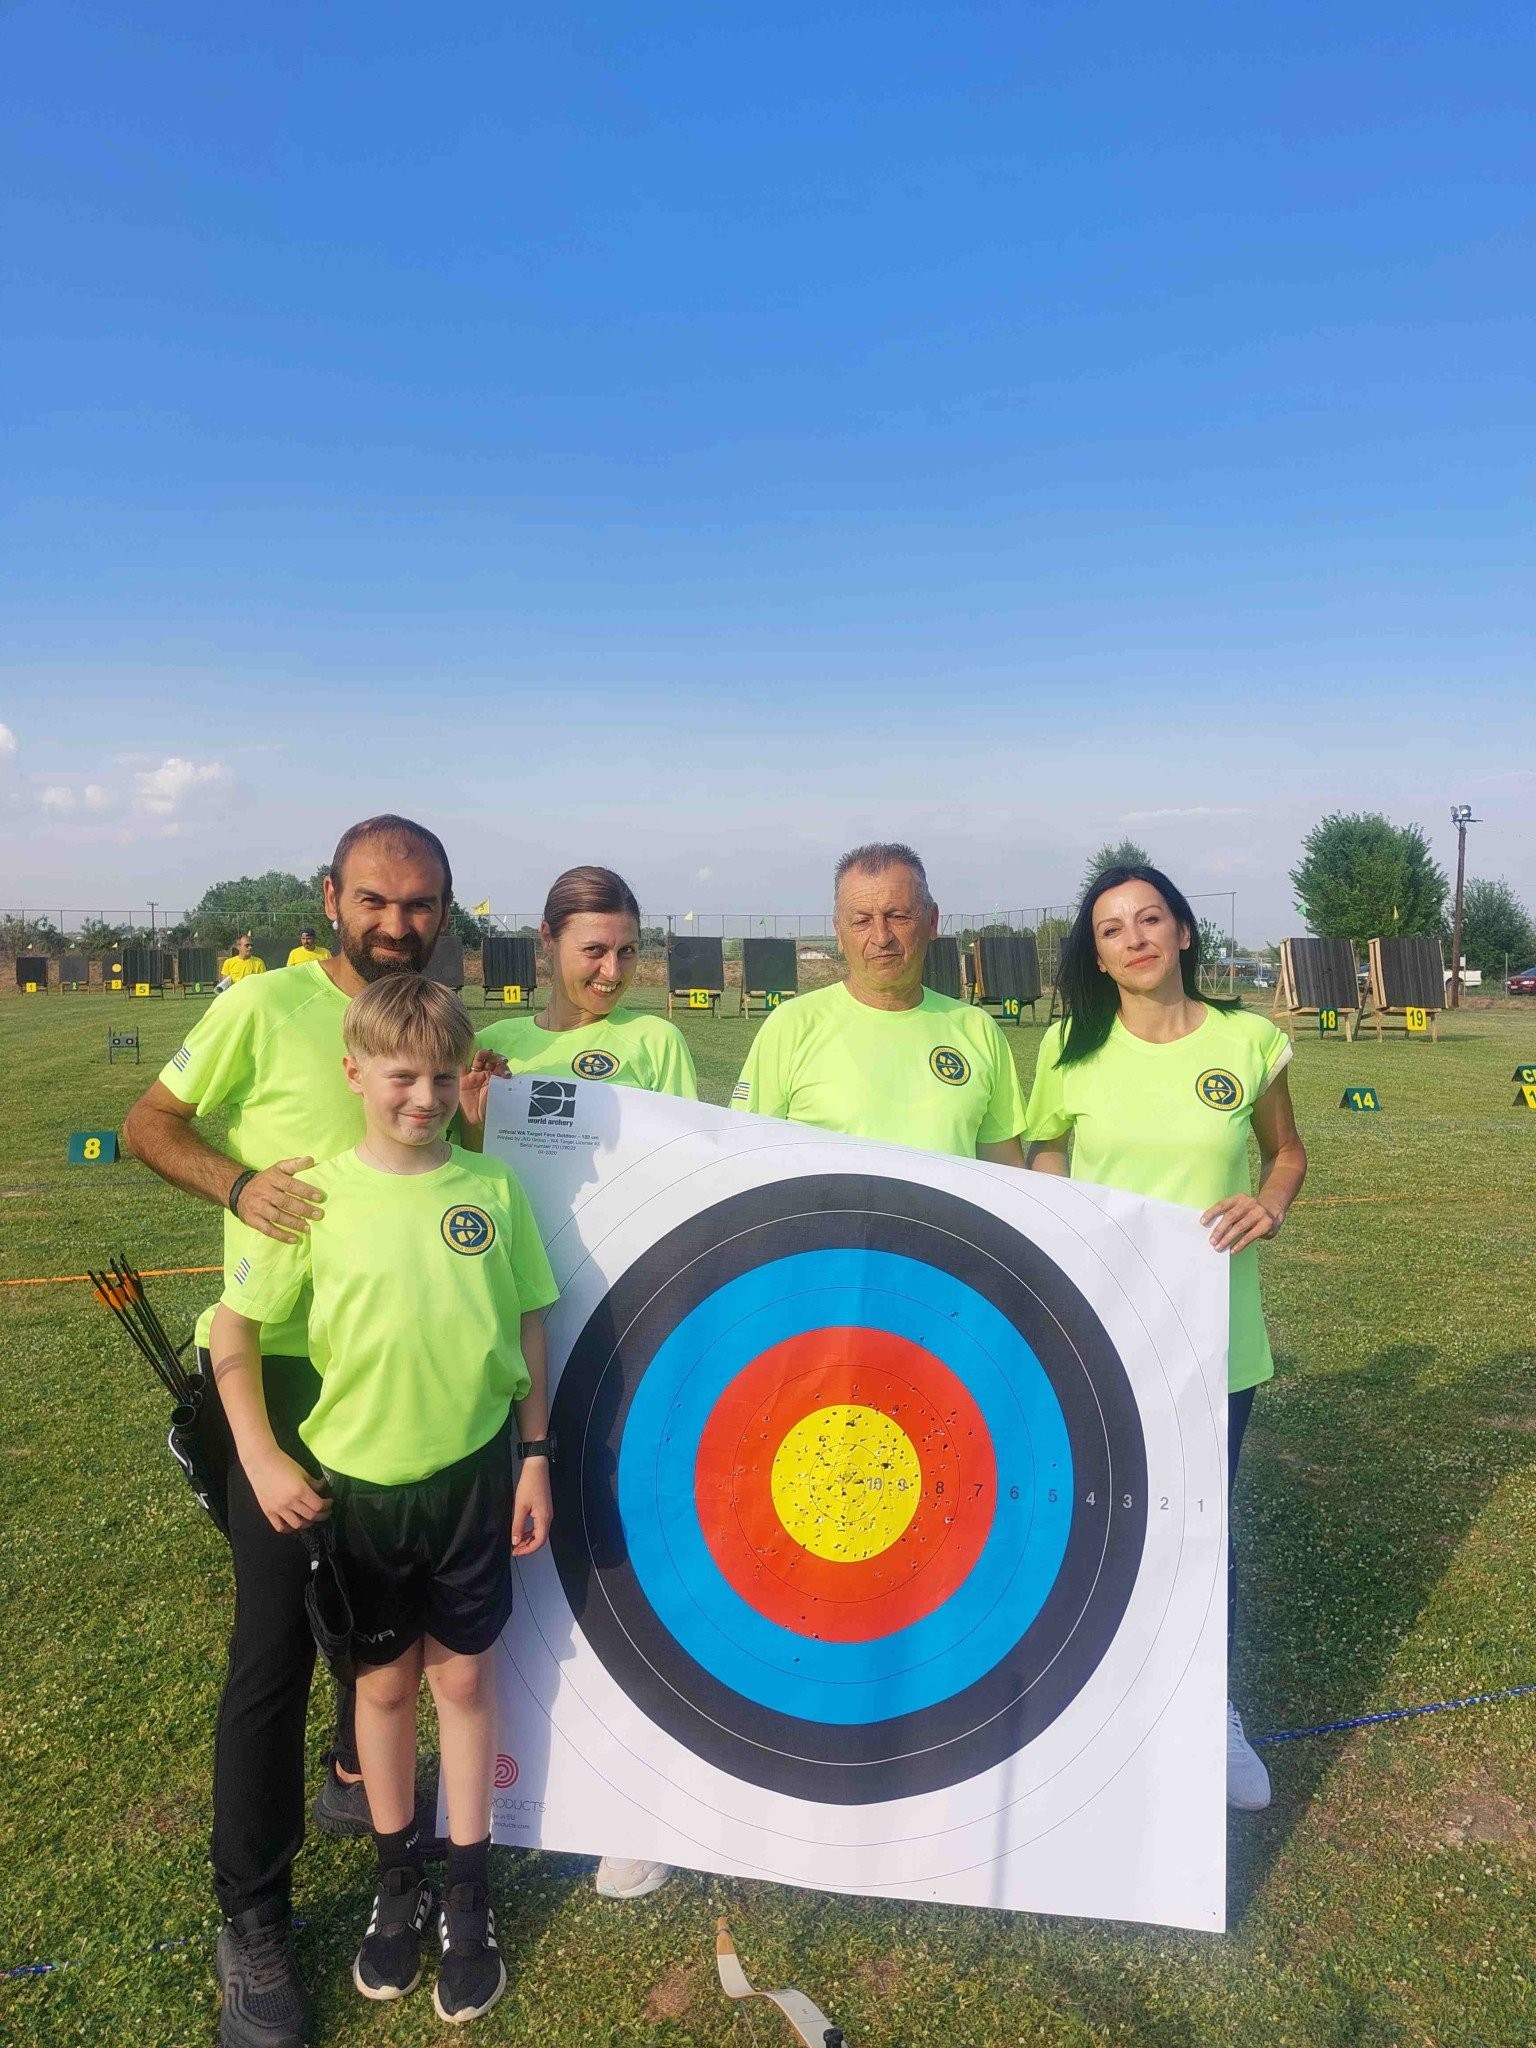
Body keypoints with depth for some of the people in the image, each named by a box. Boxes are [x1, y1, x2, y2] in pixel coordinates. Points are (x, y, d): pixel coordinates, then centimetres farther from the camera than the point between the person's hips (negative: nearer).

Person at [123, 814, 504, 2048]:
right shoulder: (266, 1008, -11)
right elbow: (152, 1124, -4)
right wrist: (239, 1184, -22)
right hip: (284, 1370, -5)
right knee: (275, 1642, 1)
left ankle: (357, 1779, 47)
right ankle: (252, 1919, 18)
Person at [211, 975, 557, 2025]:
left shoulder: (494, 1187, -7)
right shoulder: (318, 1194, -11)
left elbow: (526, 1328, 1)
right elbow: (234, 1330, -3)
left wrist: (535, 1457, 2)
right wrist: (262, 1458, -7)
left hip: (470, 1472, 1)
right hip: (355, 1483, 0)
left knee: (465, 1675, 13)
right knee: (386, 1681, 16)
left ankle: (469, 1889, 32)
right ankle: (399, 1879, 37)